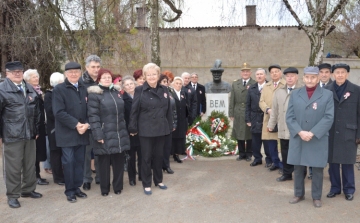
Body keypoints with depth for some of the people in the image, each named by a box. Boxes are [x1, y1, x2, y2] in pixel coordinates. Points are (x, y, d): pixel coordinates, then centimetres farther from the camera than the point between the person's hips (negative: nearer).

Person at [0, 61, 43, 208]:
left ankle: (28, 189, 29)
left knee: (30, 164, 14)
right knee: (13, 167, 2)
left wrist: (36, 130, 14)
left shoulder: (30, 89, 12)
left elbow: (36, 111, 16)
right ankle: (12, 195, 15)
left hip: (30, 134, 6)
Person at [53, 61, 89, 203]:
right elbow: (58, 112, -13)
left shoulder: (83, 88, 11)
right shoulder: (59, 89, -5)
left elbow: (88, 109, 9)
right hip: (67, 132, -4)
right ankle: (69, 191, 13)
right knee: (68, 161, 0)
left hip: (82, 132, 5)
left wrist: (86, 124, -9)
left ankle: (77, 187, 21)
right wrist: (76, 124, -17)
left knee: (80, 161, 9)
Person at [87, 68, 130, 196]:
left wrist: (125, 129, 15)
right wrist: (98, 134, -18)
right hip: (105, 135, -5)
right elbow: (93, 116, -12)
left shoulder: (117, 92, 13)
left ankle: (118, 187, 24)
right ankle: (104, 189, 20)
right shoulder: (94, 94, -7)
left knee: (119, 161, 10)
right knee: (104, 162, 5)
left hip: (120, 134, 5)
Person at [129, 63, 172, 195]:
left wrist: (170, 126, 9)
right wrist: (133, 128, -8)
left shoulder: (164, 90, 5)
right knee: (146, 157, 6)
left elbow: (168, 110, 10)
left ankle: (158, 180, 32)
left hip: (161, 129, 4)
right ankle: (146, 184, 18)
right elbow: (134, 111, -7)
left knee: (159, 156, 15)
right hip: (146, 130, -4)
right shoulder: (140, 90, -8)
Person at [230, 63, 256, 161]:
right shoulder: (235, 84, 10)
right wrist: (231, 113, 4)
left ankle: (249, 154, 19)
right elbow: (232, 100, 9)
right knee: (239, 135, 9)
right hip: (238, 114, 4)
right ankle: (241, 154, 22)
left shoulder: (255, 84, -4)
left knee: (249, 135, 6)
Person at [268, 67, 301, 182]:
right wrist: (271, 124, 11)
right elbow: (274, 109, 12)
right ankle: (287, 173, 25)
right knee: (285, 152, 12)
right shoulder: (279, 92, 12)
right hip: (283, 128, 5)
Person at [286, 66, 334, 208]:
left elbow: (329, 117, -8)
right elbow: (289, 117, 1)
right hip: (297, 139, 2)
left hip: (318, 140, -2)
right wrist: (300, 132, -14)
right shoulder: (295, 94, 7)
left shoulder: (327, 95, 1)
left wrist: (312, 133, -17)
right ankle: (299, 194, 25)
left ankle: (316, 197, 20)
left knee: (317, 169, 5)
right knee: (298, 168, 10)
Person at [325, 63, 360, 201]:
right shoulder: (326, 90, 3)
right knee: (332, 162, 8)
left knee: (347, 163, 6)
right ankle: (335, 188, 22)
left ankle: (349, 189, 20)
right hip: (331, 133, 1)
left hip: (348, 133, -1)